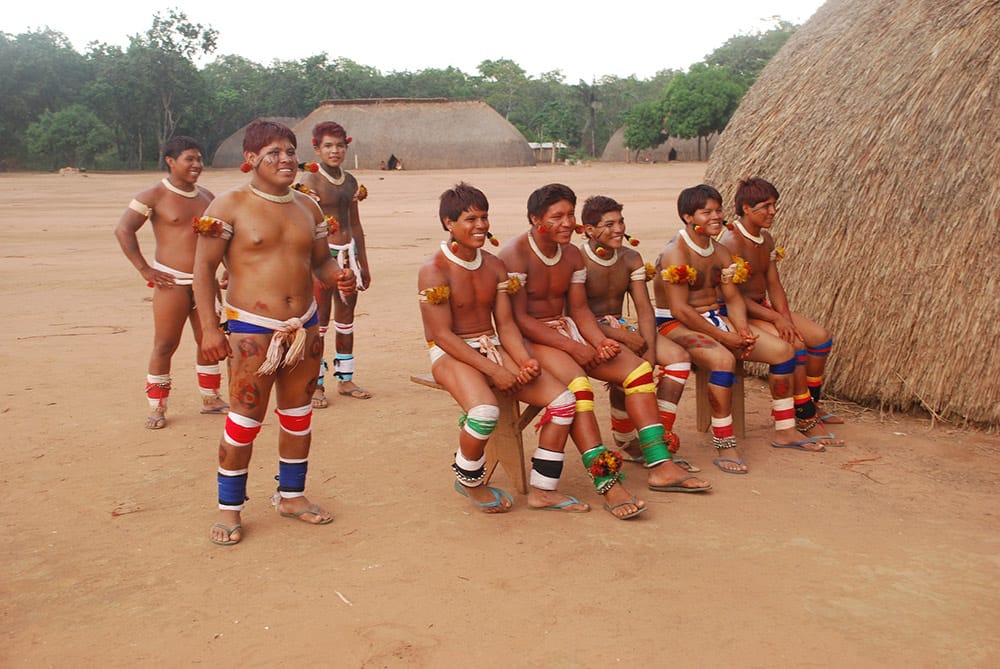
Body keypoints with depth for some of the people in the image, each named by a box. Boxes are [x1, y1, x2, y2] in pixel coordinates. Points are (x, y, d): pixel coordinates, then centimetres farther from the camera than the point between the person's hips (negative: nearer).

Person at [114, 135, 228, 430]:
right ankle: (157, 408, 10)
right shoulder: (155, 196, -7)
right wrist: (144, 269, -13)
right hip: (171, 283, -6)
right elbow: (123, 229, -12)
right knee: (165, 345, -1)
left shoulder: (206, 196, 11)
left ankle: (210, 398, 25)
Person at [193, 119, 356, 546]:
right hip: (252, 330, -6)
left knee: (298, 415, 14)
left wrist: (337, 276, -7)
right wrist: (209, 328, -14)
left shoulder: (308, 207, 10)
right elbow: (203, 267, -7)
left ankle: (291, 495, 30)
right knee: (245, 420, -3)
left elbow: (320, 261, 17)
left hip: (304, 327, 6)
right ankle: (229, 509, 13)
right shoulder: (229, 206, -7)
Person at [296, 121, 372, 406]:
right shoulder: (310, 180, -7)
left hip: (349, 251, 6)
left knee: (346, 318, 11)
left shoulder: (350, 180, 12)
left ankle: (345, 379, 21)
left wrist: (364, 264, 20)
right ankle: (315, 384, 8)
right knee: (319, 320, -1)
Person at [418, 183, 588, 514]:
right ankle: (468, 481, -4)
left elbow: (505, 324, 7)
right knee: (485, 411, -36)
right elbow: (442, 335, -17)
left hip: (492, 348, 7)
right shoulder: (434, 271, -11)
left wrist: (525, 361, -14)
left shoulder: (494, 266, 9)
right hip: (450, 354, -6)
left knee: (563, 399, -9)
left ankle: (542, 490, 2)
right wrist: (494, 371, -22)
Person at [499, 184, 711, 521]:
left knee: (637, 366, -7)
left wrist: (600, 341, -13)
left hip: (566, 330, 8)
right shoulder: (514, 255, -14)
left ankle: (659, 465, -8)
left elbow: (579, 309, 9)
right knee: (576, 383, -35)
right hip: (530, 339, -8)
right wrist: (573, 348, -22)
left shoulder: (572, 254, 9)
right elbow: (518, 319, -20)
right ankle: (608, 483, -35)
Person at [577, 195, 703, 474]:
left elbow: (645, 310, 1)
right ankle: (625, 443, -9)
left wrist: (650, 350, -16)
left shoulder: (630, 258, 6)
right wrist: (624, 337, -25)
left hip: (619, 326, 7)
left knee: (679, 357, -13)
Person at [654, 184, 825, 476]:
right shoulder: (675, 253, -17)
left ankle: (784, 431, 13)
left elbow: (733, 298, 9)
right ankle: (725, 448, -28)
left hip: (716, 319, 9)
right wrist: (725, 337, -21)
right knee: (723, 359, -37)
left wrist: (742, 329, -13)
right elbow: (680, 310, -23)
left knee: (782, 349, -1)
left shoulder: (721, 252, 9)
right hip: (677, 324, -9)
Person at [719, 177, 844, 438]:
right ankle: (806, 419, -12)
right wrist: (776, 319, -25)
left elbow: (774, 284, 6)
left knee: (820, 336, 2)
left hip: (763, 307, 10)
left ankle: (811, 405, 17)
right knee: (794, 344, -25)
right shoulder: (732, 242, -20)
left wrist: (786, 319, -10)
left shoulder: (766, 238, 9)